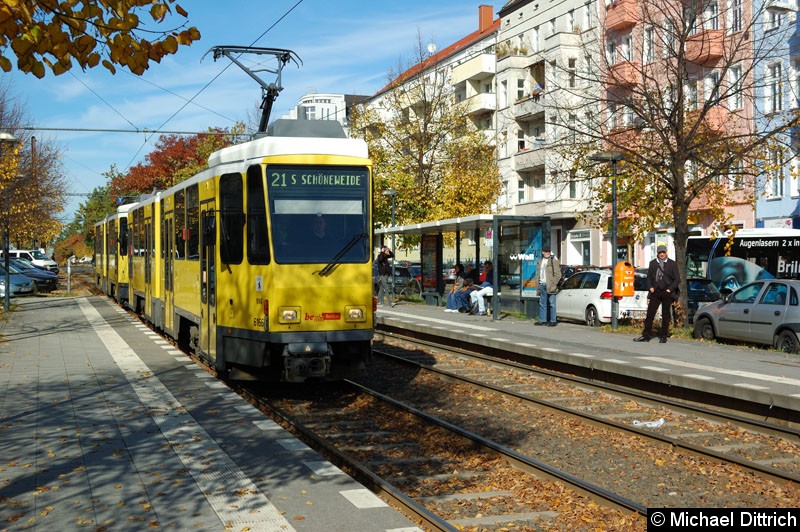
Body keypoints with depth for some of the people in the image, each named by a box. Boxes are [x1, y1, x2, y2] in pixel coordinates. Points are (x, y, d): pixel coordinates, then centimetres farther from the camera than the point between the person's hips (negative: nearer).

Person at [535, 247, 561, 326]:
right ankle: (542, 320, 15)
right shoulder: (540, 261, 16)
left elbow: (558, 274, -7)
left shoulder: (554, 261, -4)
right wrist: (538, 285, 11)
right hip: (542, 285, 6)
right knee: (542, 303, 9)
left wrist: (553, 284, -12)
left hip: (550, 286, -6)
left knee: (552, 304, -4)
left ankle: (553, 321, -2)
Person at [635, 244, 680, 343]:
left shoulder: (672, 264, 2)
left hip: (667, 292, -2)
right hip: (655, 292, 2)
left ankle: (663, 336, 12)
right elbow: (649, 277, 16)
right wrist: (650, 287, 1)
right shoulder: (653, 263, 10)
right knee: (650, 313, -1)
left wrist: (670, 289, -8)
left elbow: (677, 279, 1)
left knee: (665, 315, 4)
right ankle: (646, 335, 4)